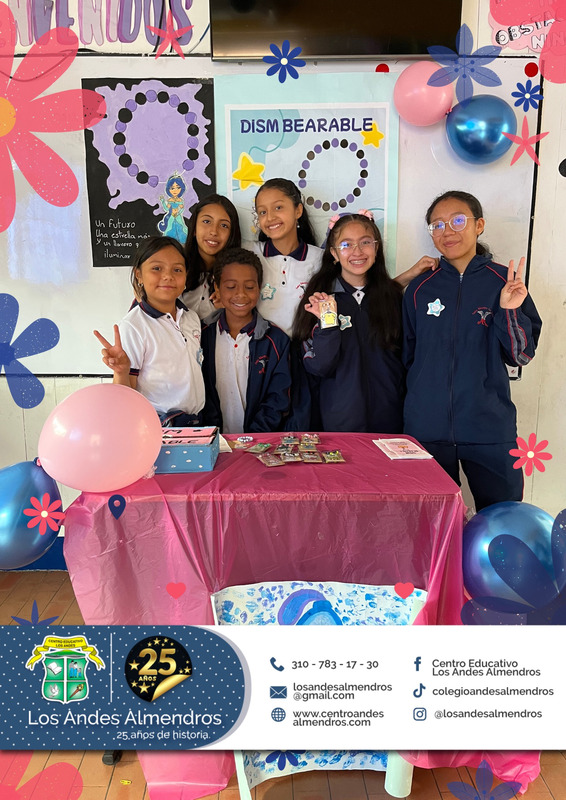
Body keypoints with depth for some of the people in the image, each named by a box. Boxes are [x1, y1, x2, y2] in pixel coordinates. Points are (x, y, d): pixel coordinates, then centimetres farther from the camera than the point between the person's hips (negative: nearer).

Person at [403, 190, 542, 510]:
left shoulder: (505, 282, -1)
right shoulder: (420, 288, 5)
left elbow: (522, 355, -2)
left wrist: (509, 311, -17)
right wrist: (419, 398, 1)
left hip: (490, 427, -1)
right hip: (427, 427, 2)